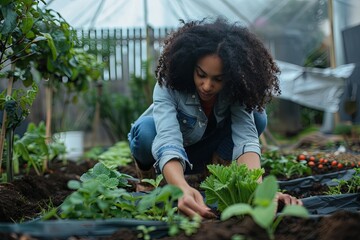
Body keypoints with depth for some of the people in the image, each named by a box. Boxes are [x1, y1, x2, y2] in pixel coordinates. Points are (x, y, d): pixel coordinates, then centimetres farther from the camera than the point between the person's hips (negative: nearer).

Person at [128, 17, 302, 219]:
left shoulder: (235, 91, -26)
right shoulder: (168, 86, -34)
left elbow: (246, 138, -39)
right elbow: (169, 142, -48)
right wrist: (184, 190, -69)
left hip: (201, 155, 2)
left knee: (257, 118, -23)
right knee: (146, 132, -38)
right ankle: (149, 173, -4)